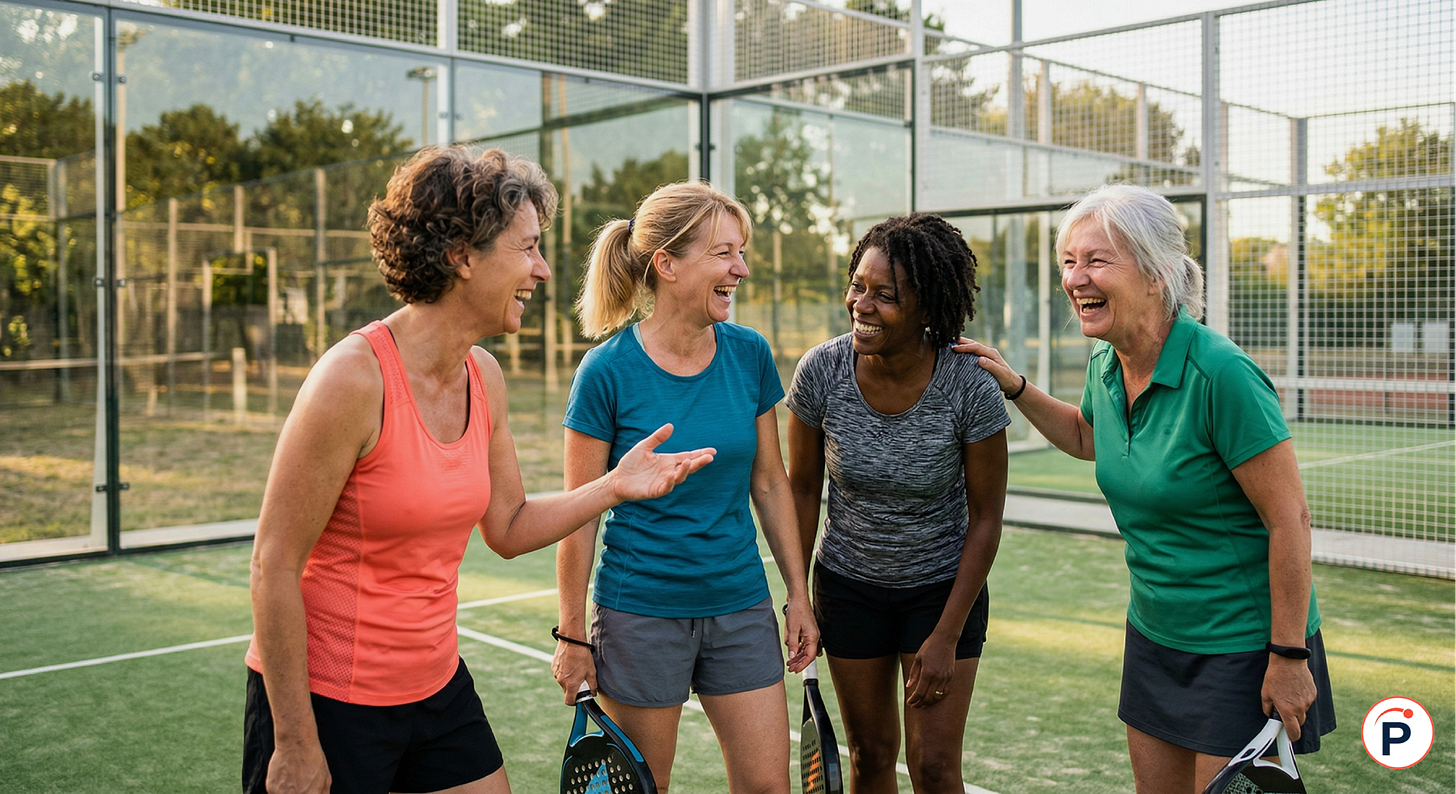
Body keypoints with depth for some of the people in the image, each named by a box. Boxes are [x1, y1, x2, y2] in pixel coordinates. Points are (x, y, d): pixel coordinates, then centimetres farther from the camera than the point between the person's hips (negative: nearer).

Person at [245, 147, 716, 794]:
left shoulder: (484, 378, 1)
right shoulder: (354, 378, -22)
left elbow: (508, 528, 11)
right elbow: (274, 568, -18)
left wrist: (613, 487, -3)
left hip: (437, 686, 7)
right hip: (325, 700, -7)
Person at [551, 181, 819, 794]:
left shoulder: (750, 355, -1)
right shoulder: (609, 370, -13)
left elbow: (770, 484, 8)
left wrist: (798, 594, 7)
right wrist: (573, 636, -5)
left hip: (741, 607, 4)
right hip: (640, 613, -3)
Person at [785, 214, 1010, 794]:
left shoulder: (970, 387, -22)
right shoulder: (821, 371, -17)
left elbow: (986, 517, -12)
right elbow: (802, 490, -2)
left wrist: (947, 638, -12)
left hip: (943, 588, -2)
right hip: (847, 587, 2)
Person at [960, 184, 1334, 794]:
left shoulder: (1220, 373, -25)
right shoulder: (1104, 367, -2)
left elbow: (1289, 519, -20)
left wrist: (1289, 656, -17)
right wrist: (1013, 387, 10)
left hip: (1245, 647, -7)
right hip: (1153, 634, 7)